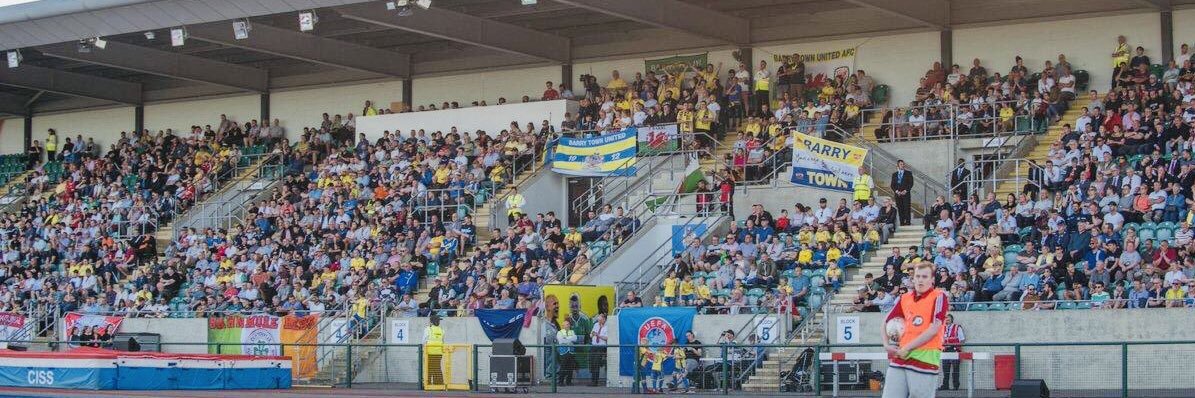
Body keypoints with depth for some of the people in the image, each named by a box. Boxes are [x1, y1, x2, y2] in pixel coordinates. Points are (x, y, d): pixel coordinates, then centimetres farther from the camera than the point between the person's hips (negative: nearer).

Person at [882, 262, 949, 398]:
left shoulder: (939, 297, -2)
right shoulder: (904, 299, 14)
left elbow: (934, 330, -12)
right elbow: (885, 323, 25)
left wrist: (907, 348, -10)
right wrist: (887, 346, 6)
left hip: (925, 360, -5)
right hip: (899, 360, 5)